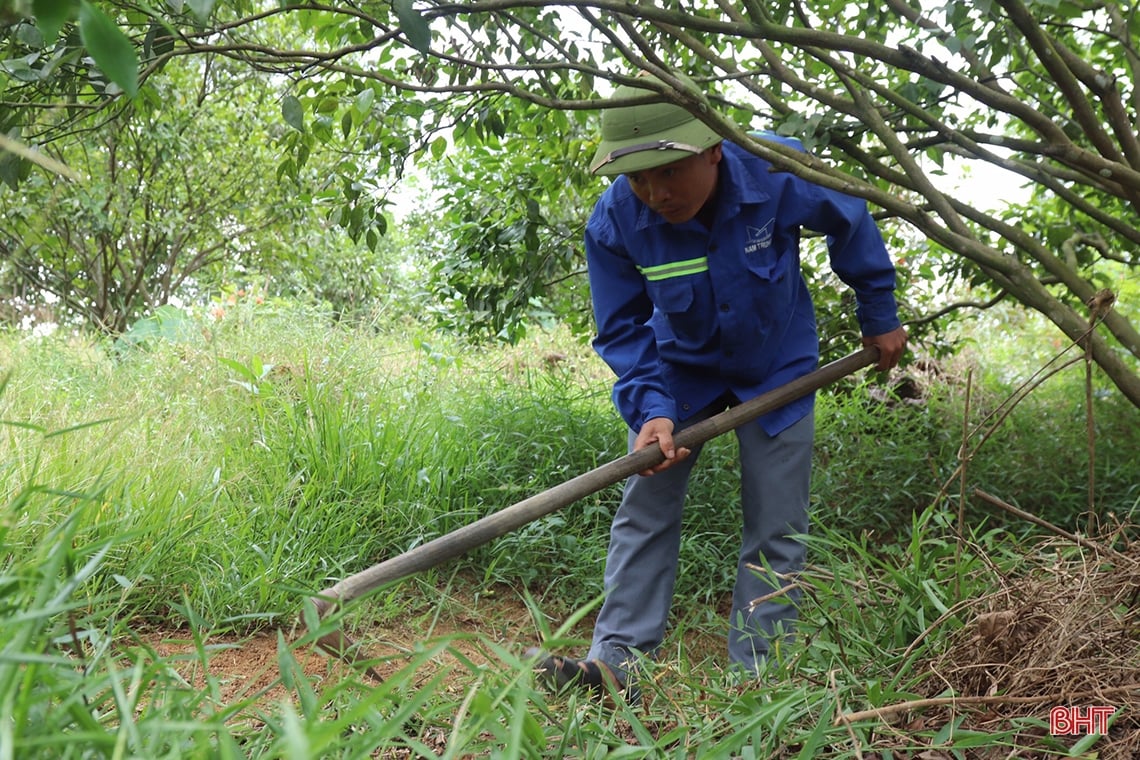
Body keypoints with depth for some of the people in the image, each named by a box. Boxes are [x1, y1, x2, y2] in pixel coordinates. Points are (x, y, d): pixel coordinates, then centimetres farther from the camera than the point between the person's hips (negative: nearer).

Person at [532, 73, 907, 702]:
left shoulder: (778, 174, -28)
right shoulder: (613, 222, -25)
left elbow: (852, 225, -7)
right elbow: (623, 329, -13)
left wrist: (880, 316, 3)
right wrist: (651, 410, -29)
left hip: (776, 367, -1)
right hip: (681, 367, 1)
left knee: (776, 527, 0)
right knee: (644, 508, -3)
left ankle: (752, 671, 11)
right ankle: (618, 658, 3)